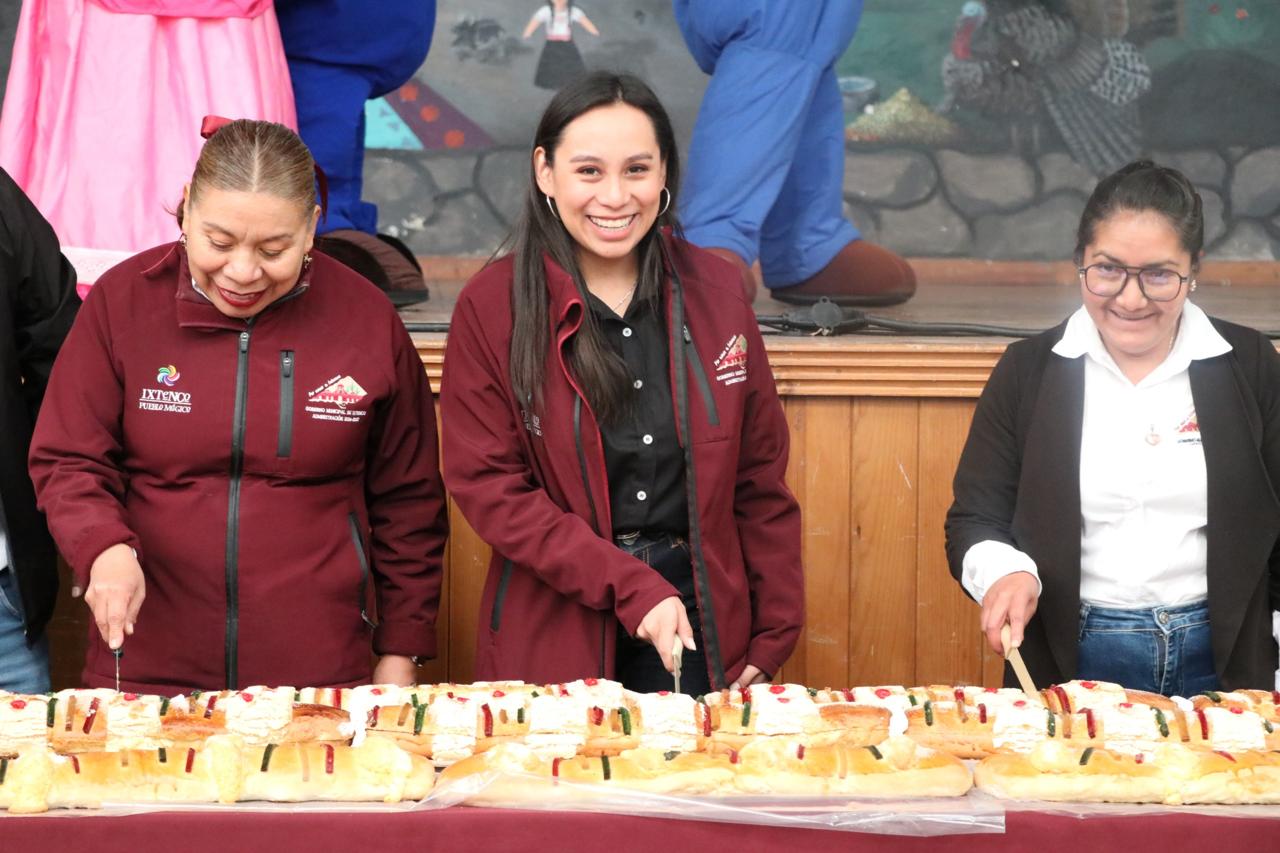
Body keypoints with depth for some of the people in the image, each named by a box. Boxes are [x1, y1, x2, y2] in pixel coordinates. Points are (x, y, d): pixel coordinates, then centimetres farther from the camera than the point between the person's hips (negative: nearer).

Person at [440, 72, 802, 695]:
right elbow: (488, 487, -9)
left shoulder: (713, 291, 3)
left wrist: (773, 636, 3)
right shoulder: (491, 307, -6)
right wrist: (628, 586, -17)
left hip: (700, 624, 2)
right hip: (553, 635, -2)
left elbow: (759, 478, 7)